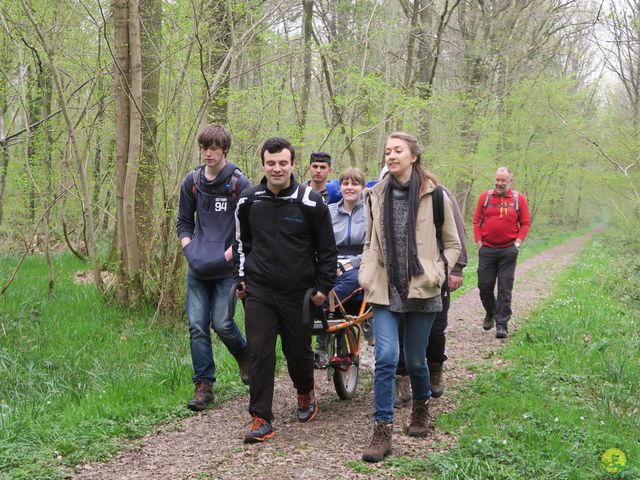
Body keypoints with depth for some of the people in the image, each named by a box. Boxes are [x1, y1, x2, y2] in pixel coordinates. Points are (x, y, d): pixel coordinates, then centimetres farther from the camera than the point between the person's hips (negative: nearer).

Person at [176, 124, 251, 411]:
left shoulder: (239, 183, -6)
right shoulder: (191, 181, 7)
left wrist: (227, 255, -12)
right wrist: (190, 250, 0)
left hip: (227, 268, -4)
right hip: (197, 269, 4)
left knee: (221, 323, -7)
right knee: (197, 326, 0)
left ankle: (245, 355, 25)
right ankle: (204, 386, 9)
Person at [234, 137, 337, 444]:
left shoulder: (310, 202, -7)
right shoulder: (249, 200, 2)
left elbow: (327, 248, 1)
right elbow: (241, 242, 17)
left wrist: (323, 286, 0)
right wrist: (241, 278, 13)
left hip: (298, 292, -1)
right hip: (258, 292, 2)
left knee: (299, 350, 11)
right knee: (259, 353, -5)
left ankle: (305, 393, 41)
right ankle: (261, 419, 2)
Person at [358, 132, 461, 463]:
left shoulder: (434, 195, -3)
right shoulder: (376, 195, 6)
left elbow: (452, 245, 4)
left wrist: (435, 275, -8)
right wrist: (366, 277, 3)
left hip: (421, 292, -1)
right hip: (385, 291, 2)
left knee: (415, 360, 10)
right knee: (386, 357, -10)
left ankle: (421, 407, 39)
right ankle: (382, 432, -5)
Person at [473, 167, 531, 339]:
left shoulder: (519, 199, 2)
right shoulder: (485, 197, 4)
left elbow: (525, 222, 5)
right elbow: (477, 220, 7)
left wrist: (518, 242, -5)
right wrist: (479, 242, 0)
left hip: (508, 250, -1)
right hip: (487, 249, 1)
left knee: (505, 288, -2)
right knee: (484, 285, 5)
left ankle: (502, 324, 0)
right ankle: (490, 313, 32)